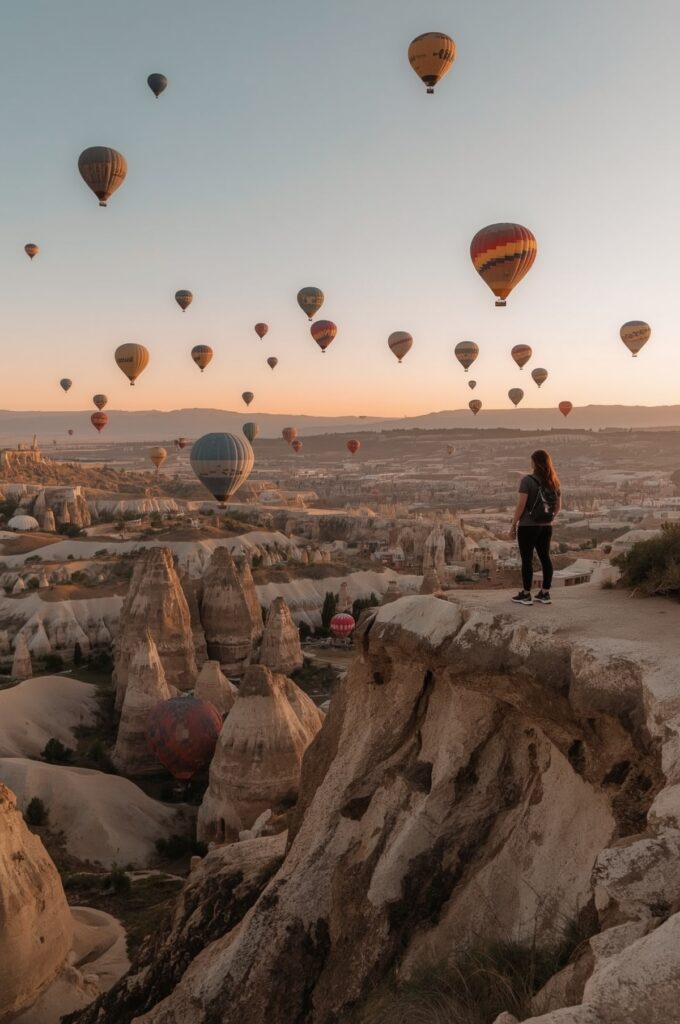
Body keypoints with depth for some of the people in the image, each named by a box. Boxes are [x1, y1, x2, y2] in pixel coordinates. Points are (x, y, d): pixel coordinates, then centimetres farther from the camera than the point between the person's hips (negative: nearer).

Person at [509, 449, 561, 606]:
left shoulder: (527, 480, -13)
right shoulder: (553, 482, 6)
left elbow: (521, 505, -16)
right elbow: (558, 506, 12)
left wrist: (513, 524, -9)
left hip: (528, 526, -6)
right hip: (546, 527, 6)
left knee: (527, 559, 1)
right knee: (545, 558, 11)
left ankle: (526, 595, 7)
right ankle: (545, 594, 15)